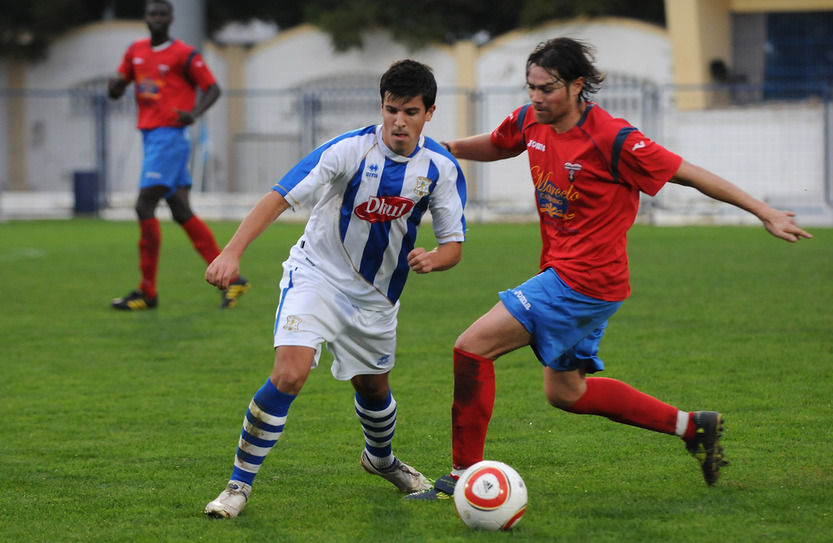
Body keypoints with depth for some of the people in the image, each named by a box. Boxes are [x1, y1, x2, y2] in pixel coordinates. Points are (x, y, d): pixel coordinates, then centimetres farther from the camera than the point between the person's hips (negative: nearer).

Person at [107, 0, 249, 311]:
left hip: (170, 135, -8)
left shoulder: (184, 55, -5)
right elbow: (116, 92, 19)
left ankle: (147, 293, -7)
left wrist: (195, 112, -20)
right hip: (150, 135, 8)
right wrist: (115, 86, -6)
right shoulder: (136, 51, 15)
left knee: (144, 207, -13)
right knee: (182, 213, 4)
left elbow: (212, 88, -2)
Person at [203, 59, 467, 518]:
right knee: (288, 376, -23)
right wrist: (232, 252, -39)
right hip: (317, 274, -4)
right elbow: (280, 197, -26)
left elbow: (454, 244, -4)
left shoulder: (441, 167, -10)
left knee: (373, 386, 21)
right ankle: (239, 485, -12)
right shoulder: (350, 150, -22)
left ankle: (381, 459, 55)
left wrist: (433, 259, -29)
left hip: (376, 294, 4)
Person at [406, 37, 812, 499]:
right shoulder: (530, 121, 1)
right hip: (562, 273, 9)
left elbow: (688, 174, -14)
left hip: (585, 282, -9)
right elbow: (493, 146, 25)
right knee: (566, 393, 20)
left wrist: (765, 212, -11)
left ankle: (463, 474, -8)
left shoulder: (611, 139, -20)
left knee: (472, 347, -14)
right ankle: (691, 425, 27)